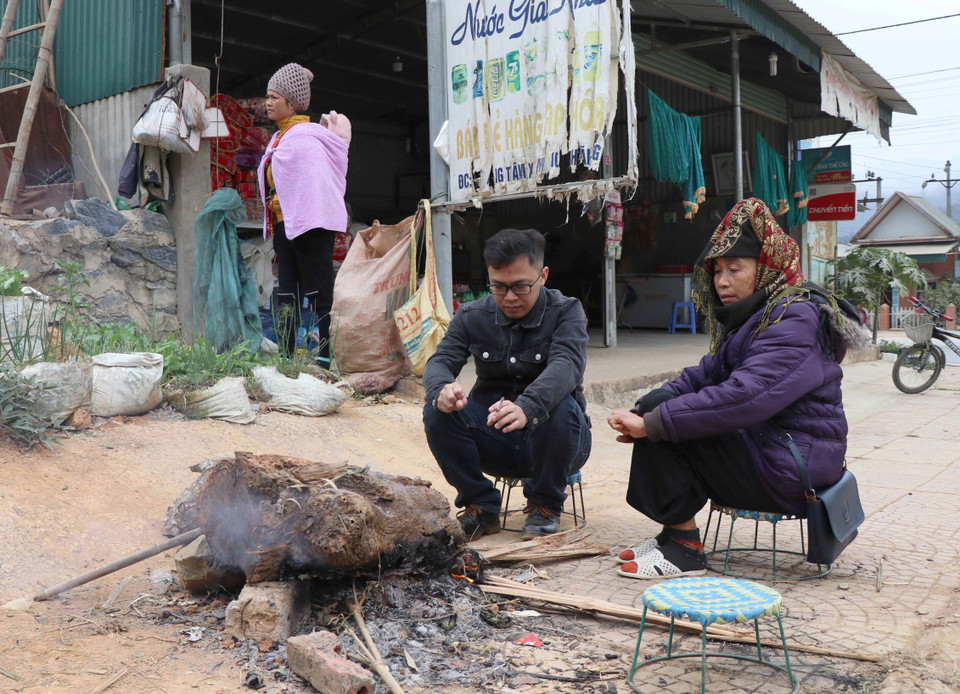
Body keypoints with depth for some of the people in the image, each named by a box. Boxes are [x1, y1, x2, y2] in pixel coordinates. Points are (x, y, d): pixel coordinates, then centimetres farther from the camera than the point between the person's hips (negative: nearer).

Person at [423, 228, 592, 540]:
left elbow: (566, 365, -29)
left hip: (550, 437, -2)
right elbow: (439, 361, -13)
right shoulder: (472, 316, 0)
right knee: (437, 413, -22)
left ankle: (545, 506, -7)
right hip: (494, 440, 2)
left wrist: (526, 407, -51)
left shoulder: (565, 312, -10)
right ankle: (481, 507, -2)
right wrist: (442, 391, -40)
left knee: (559, 407, -35)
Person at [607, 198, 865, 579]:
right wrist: (640, 412, -9)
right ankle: (674, 533, 4)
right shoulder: (752, 317, 14)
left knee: (665, 421, -19)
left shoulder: (795, 319, -18)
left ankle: (684, 547, -10)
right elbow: (704, 376, 8)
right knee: (658, 403, 4)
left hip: (790, 470, -10)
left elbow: (744, 397, -30)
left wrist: (652, 423, -28)